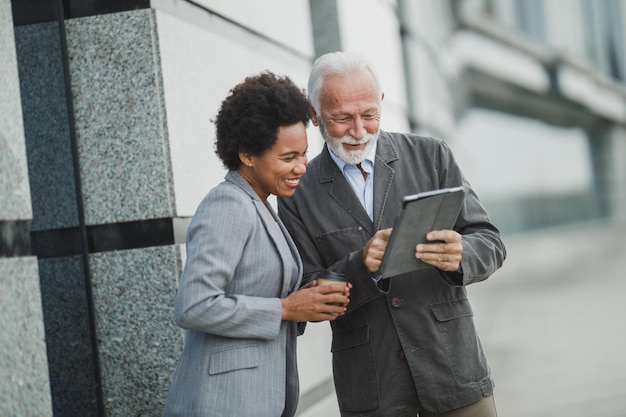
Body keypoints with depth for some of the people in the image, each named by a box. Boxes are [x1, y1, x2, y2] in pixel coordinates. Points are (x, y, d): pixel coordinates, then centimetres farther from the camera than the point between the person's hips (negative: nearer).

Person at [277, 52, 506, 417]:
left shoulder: (431, 156, 3)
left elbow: (489, 243, 1)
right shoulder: (299, 193, 1)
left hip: (452, 367, 1)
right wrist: (361, 266, -19)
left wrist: (458, 255, -21)